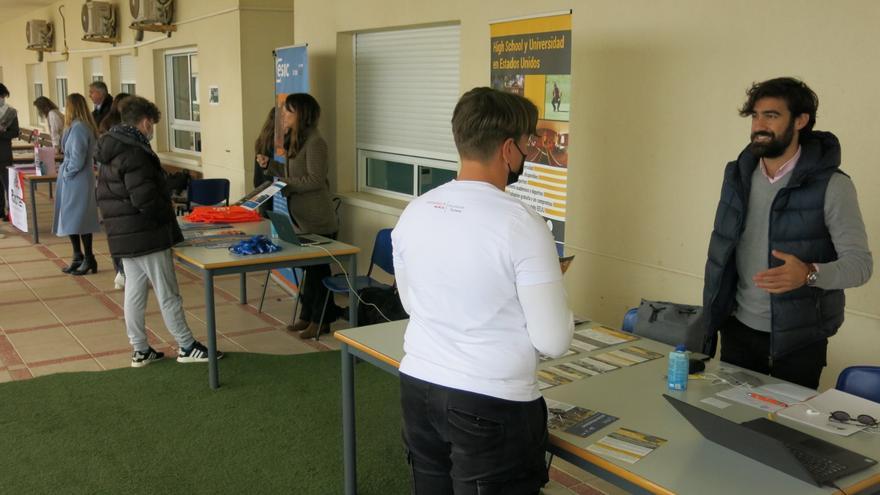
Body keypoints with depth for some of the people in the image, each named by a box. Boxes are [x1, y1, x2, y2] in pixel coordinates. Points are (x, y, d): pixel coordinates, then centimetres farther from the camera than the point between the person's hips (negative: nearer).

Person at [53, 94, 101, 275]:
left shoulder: (78, 127, -18)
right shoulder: (86, 126, 10)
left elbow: (77, 158, -21)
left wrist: (66, 172, -9)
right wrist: (66, 170, 13)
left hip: (77, 181, -9)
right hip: (73, 181, 9)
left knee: (78, 220, -2)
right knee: (71, 220, 14)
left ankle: (88, 259, 5)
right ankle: (79, 258, 20)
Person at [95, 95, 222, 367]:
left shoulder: (109, 153, 13)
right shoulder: (134, 153, -19)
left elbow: (104, 196, 18)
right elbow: (146, 199, -24)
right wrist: (168, 218, -8)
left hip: (122, 237, 10)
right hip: (147, 236, -9)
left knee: (134, 292, 13)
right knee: (168, 294, 0)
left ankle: (140, 350, 20)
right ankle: (187, 347, 10)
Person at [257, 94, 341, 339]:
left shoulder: (315, 142, -17)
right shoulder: (298, 141, 14)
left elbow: (315, 179, -22)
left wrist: (285, 185, -20)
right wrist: (270, 165, 11)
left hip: (318, 220, -9)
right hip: (303, 218, 9)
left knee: (317, 268, 1)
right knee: (311, 267, 16)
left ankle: (320, 320, 12)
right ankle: (308, 315, 25)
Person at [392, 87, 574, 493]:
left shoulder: (414, 212, -1)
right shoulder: (523, 225, -19)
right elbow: (554, 343, -14)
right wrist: (549, 287, 5)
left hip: (417, 388, 6)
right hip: (491, 406, -5)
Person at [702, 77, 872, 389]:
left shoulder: (831, 185, -12)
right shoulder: (739, 175, 4)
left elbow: (860, 263, -14)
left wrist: (809, 273, -33)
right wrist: (714, 311, 9)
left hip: (798, 338, -4)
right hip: (738, 329, 4)